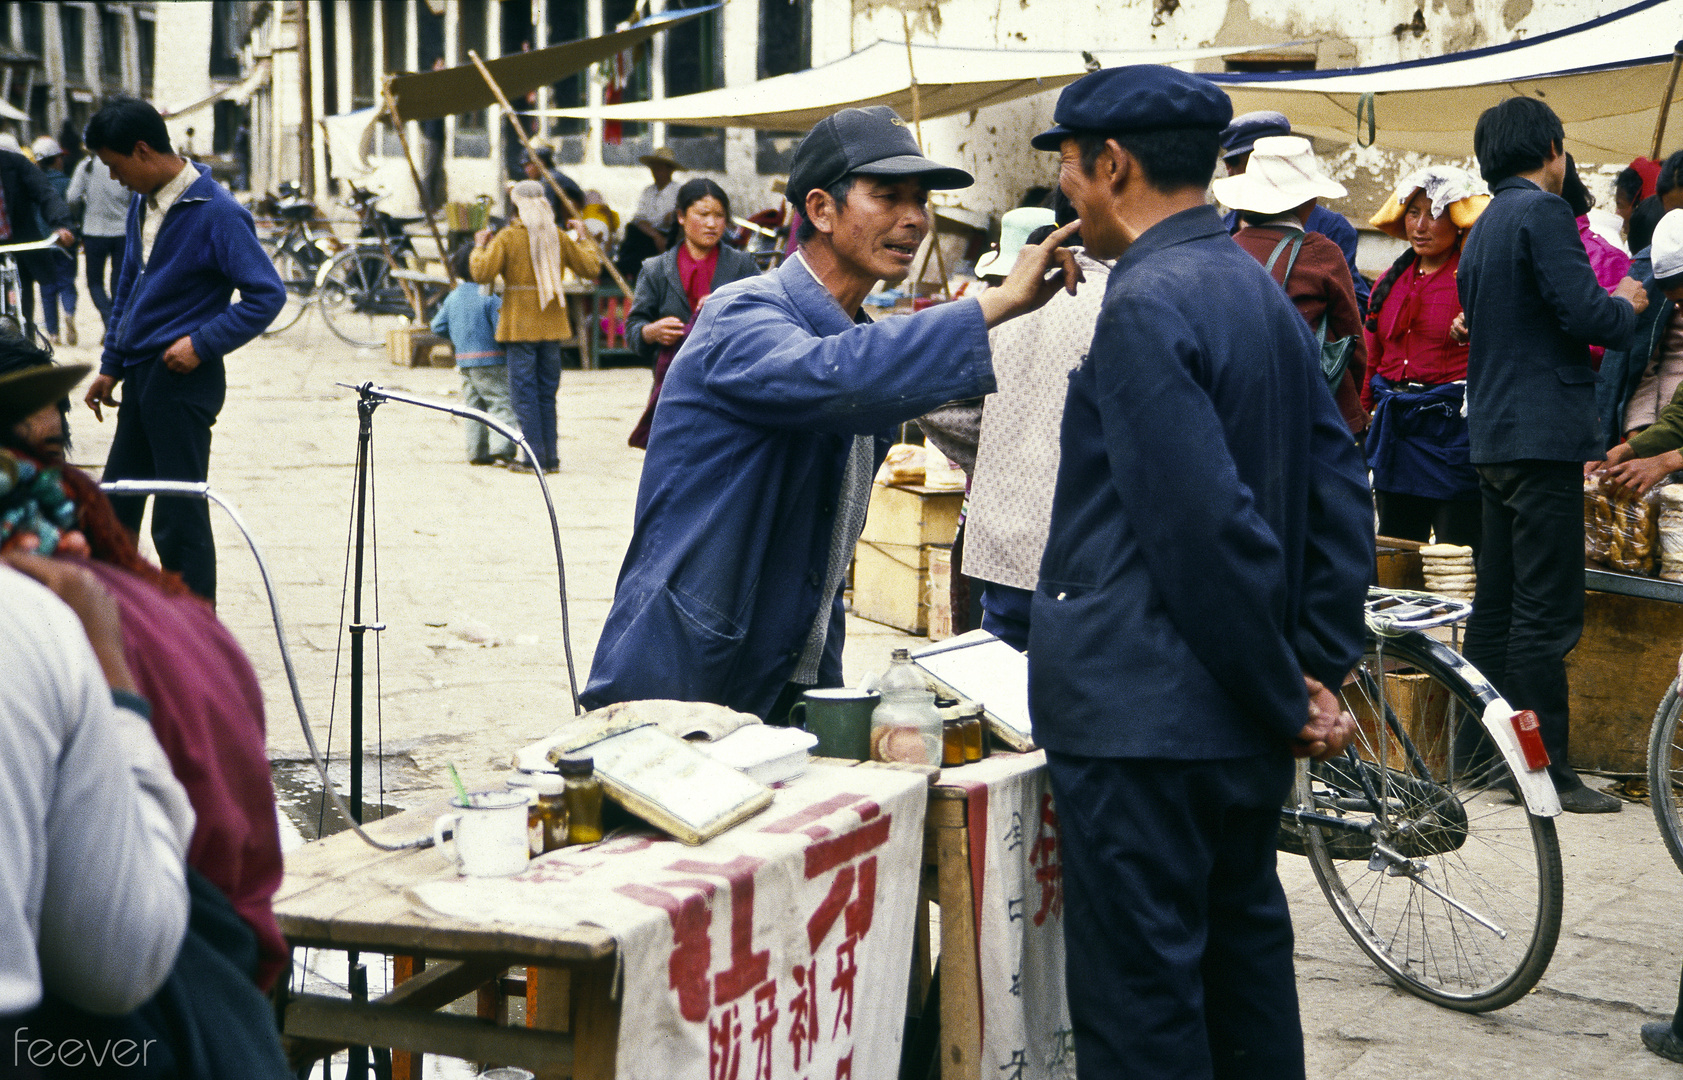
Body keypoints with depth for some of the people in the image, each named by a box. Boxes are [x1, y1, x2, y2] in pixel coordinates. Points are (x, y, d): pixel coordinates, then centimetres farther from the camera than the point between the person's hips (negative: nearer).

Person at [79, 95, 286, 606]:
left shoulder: (217, 213, -15)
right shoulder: (143, 205, 10)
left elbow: (267, 294, -17)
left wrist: (202, 343, -19)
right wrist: (111, 366, 17)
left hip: (183, 378, -8)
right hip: (139, 376, 8)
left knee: (179, 518, -5)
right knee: (113, 508, 16)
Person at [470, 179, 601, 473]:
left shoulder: (507, 238, -8)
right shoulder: (558, 237, 5)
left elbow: (482, 273, -15)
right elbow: (591, 268, 9)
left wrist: (479, 247, 4)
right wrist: (586, 240, 25)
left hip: (520, 326, -4)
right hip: (551, 326, 4)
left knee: (524, 391, 0)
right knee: (547, 392, 11)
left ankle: (535, 457, -3)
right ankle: (550, 457, 11)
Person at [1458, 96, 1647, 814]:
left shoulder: (1483, 227, 18)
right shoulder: (1542, 212, -11)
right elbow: (1583, 313, -20)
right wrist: (1626, 304, 2)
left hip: (1492, 434, 10)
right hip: (1544, 433, -10)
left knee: (1497, 601, 14)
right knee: (1548, 610, -7)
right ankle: (1546, 771, -5)